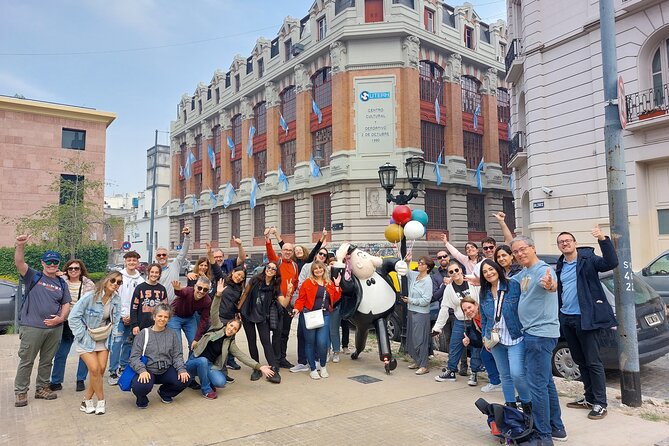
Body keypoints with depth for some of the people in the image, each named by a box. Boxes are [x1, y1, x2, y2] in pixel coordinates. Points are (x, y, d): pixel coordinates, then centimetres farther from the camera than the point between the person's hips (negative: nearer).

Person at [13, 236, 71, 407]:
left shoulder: (62, 283, 12)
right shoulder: (33, 277, 2)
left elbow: (66, 304, 13)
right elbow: (19, 263, -15)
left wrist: (61, 318, -6)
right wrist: (20, 246, -32)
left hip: (55, 328, 4)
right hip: (32, 327, -4)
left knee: (47, 361, 14)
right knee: (26, 361, 2)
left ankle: (42, 388, 27)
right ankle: (20, 392, 14)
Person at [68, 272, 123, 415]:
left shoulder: (116, 299, -4)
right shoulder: (90, 296, -20)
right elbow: (73, 316, -16)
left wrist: (112, 333, 2)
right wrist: (83, 334, -16)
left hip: (103, 339, 5)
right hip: (87, 339, -5)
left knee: (101, 369, -3)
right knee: (95, 369, -12)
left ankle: (87, 400, 14)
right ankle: (101, 401, 6)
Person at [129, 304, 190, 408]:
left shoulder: (172, 335, 8)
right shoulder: (143, 334, 1)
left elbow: (177, 356, 4)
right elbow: (134, 357, -6)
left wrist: (181, 369, -16)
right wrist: (142, 370, -25)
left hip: (166, 370, 3)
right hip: (148, 370, -3)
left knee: (184, 379, -23)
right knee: (141, 386, -35)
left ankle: (165, 392, 12)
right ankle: (142, 400, 6)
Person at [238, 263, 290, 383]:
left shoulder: (275, 286, -3)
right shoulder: (255, 280, -7)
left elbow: (284, 304, -11)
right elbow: (245, 294, -1)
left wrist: (289, 293, -27)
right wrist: (238, 310, -2)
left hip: (262, 317, 0)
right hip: (248, 315, 0)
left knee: (266, 341, -8)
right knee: (251, 342, 6)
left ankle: (274, 370, -8)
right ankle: (256, 369, 18)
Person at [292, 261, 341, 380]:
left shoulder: (330, 283, 13)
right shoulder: (307, 282, 1)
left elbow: (335, 299, 11)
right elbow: (301, 299, -1)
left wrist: (337, 286, 3)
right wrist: (297, 309, -17)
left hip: (324, 315, 2)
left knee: (322, 342, -8)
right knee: (310, 342, 4)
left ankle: (323, 367, 17)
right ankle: (313, 369, 19)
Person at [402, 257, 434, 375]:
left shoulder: (427, 281, -15)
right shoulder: (414, 275, 6)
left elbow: (425, 300, -19)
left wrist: (410, 300, -12)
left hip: (421, 314, -8)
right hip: (411, 311, 8)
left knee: (420, 339, -4)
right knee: (411, 338, 15)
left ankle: (424, 366, 4)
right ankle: (417, 361, 28)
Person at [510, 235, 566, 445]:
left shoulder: (543, 270, -17)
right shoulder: (524, 273, 12)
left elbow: (552, 286, -40)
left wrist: (550, 285, -62)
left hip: (540, 333, -10)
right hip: (532, 332, 10)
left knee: (537, 384, -7)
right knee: (546, 382, 18)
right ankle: (556, 427, 31)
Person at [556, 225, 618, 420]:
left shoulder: (588, 260, -6)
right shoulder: (560, 266, 12)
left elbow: (611, 263, -24)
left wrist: (603, 239, -34)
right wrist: (559, 314, 14)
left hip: (585, 318, -7)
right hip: (566, 319, 7)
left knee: (593, 362, -1)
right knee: (580, 361, 16)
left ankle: (600, 403, 8)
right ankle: (590, 398, 28)